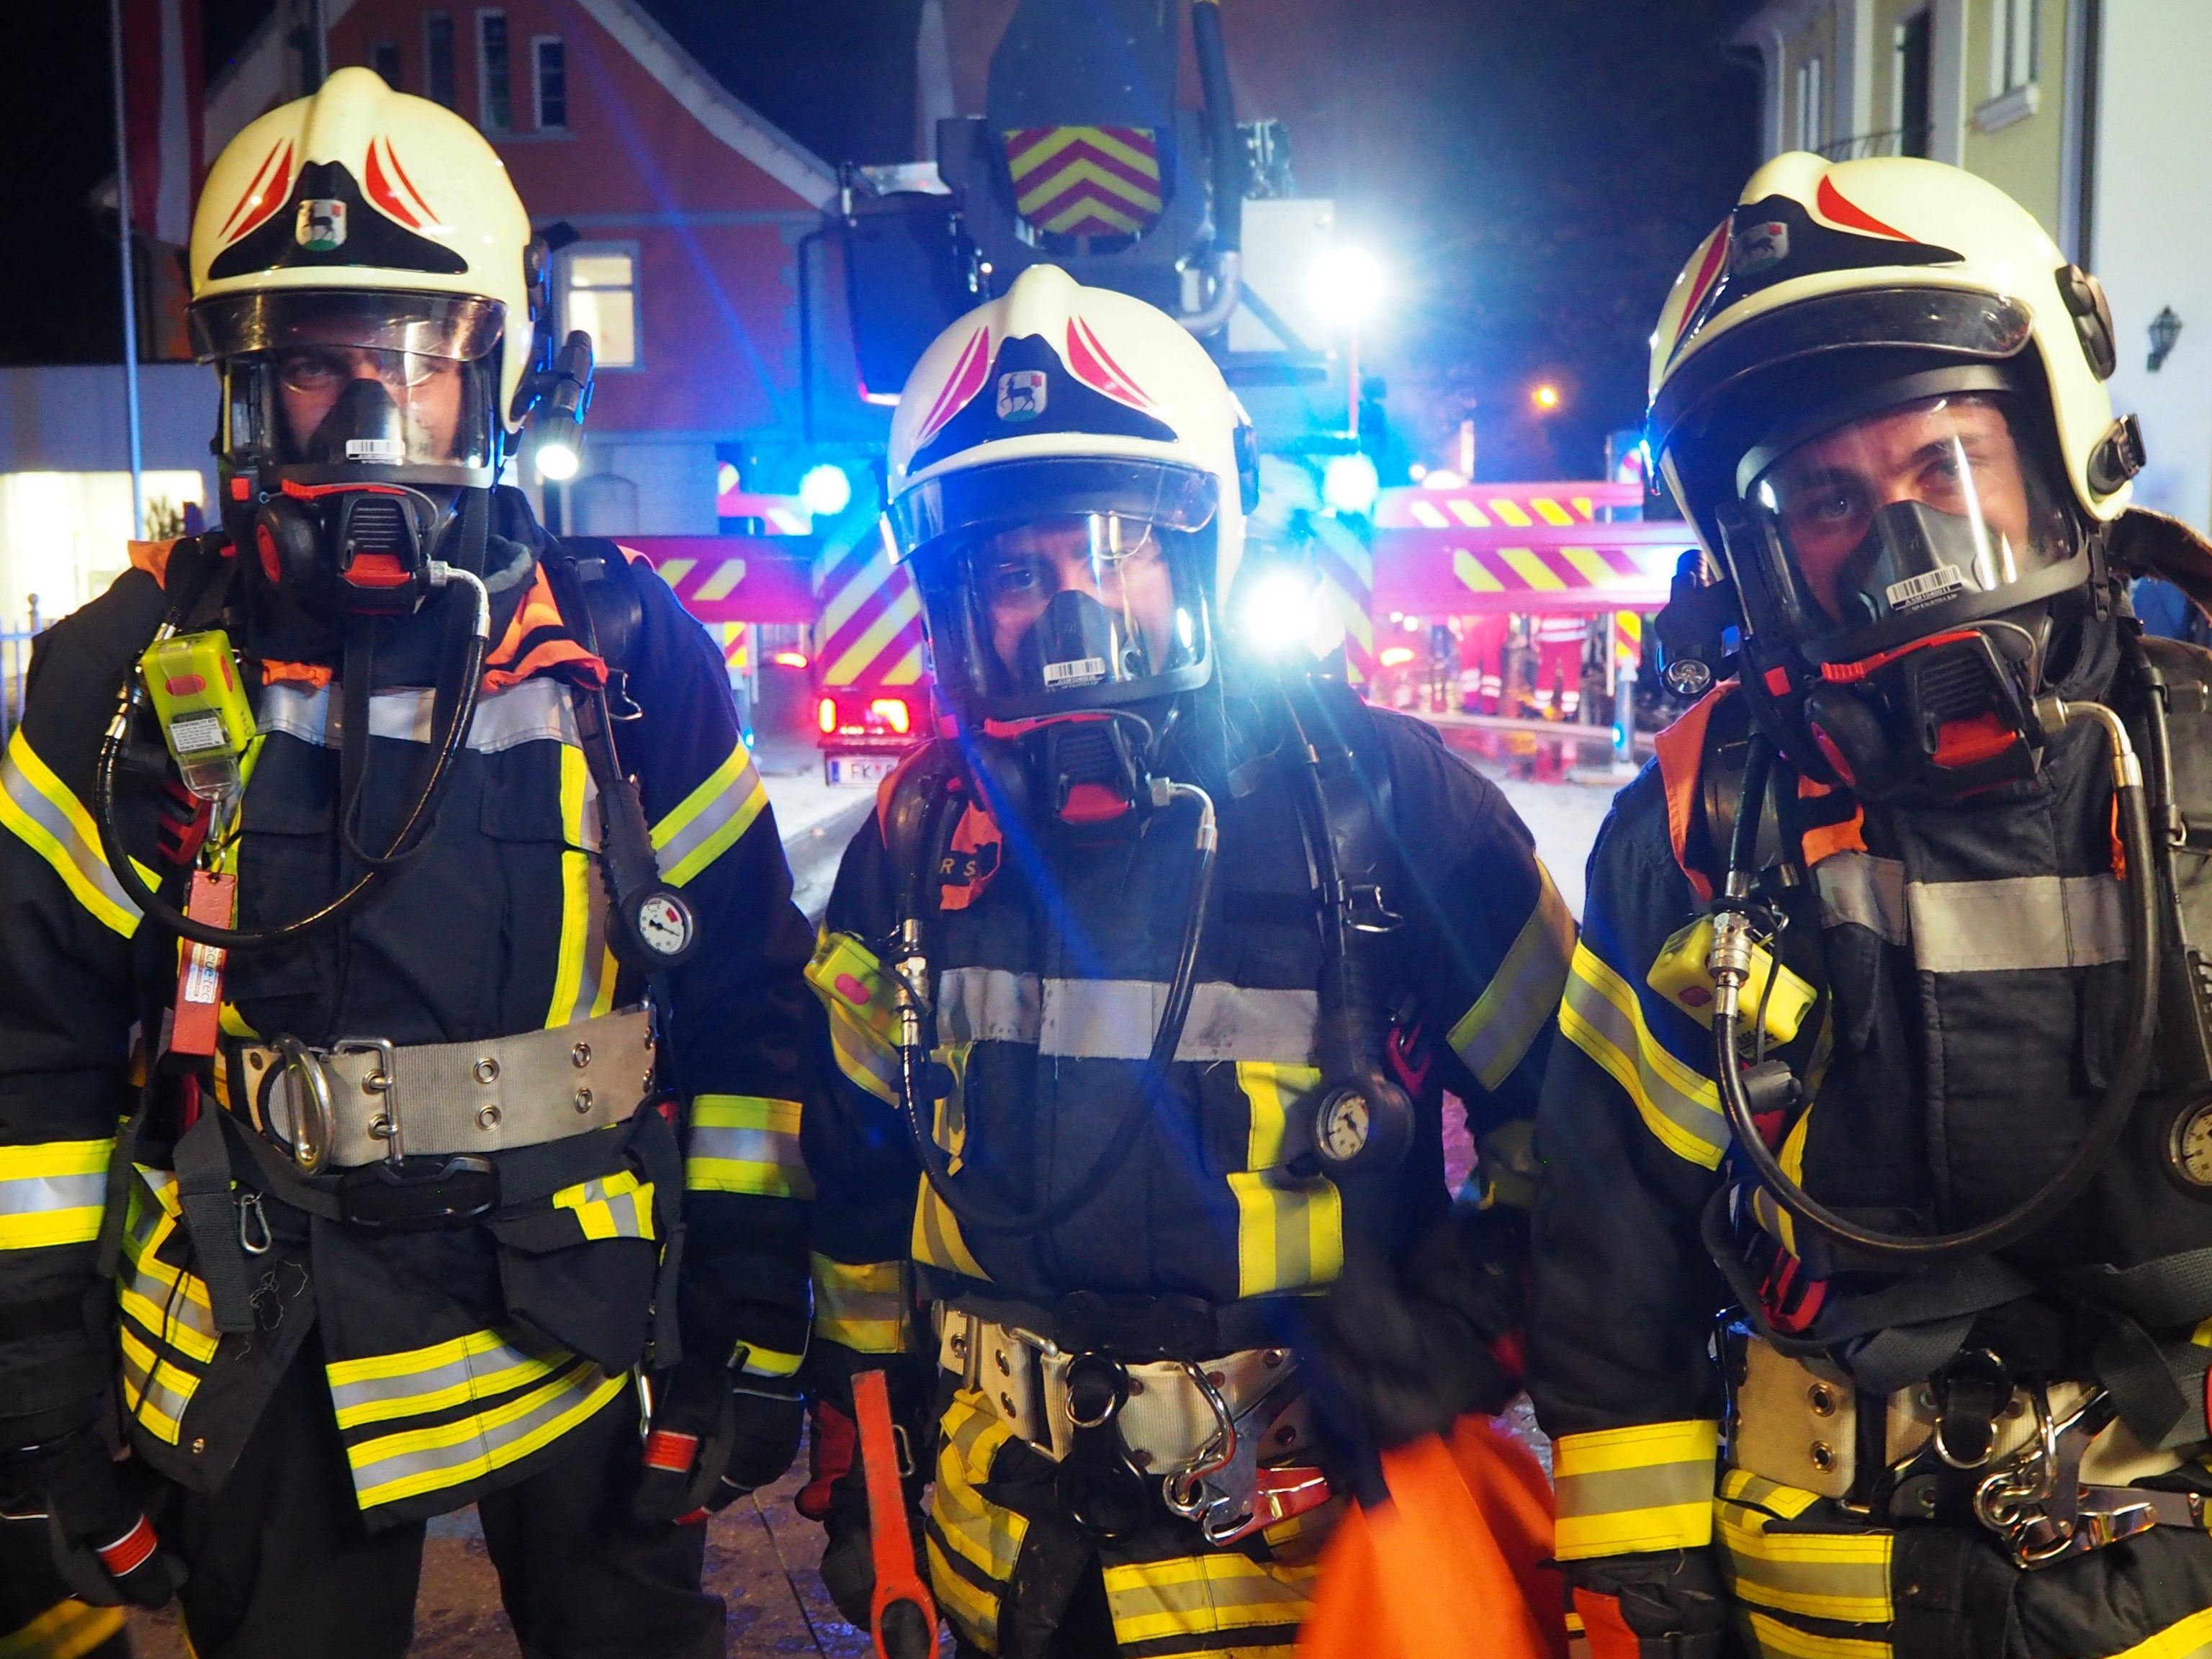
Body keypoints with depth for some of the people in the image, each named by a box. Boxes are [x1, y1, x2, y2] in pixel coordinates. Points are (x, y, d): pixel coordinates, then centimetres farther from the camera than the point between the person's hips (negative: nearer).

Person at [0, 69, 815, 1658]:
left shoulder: (627, 650, -4)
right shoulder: (130, 674, -4)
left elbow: (748, 1004, -1)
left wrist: (755, 1324, 0)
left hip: (594, 1334, 0)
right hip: (266, 1383, 0)